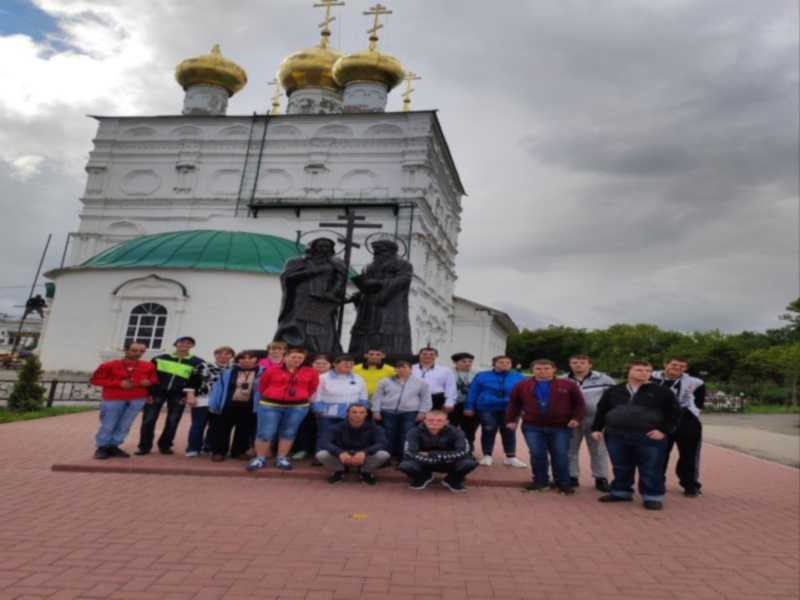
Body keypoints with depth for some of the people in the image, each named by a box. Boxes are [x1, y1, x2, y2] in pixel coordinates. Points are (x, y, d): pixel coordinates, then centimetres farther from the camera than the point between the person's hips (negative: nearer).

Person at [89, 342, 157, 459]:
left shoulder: (148, 366, 3)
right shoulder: (109, 365, -3)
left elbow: (154, 379, 16)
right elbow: (95, 380, -4)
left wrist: (149, 382, -10)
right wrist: (119, 384, -14)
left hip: (137, 400, 2)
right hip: (113, 399, -2)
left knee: (124, 425, 5)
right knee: (108, 425, 2)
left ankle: (113, 447, 18)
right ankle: (102, 448, 18)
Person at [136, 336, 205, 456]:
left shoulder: (197, 362, 3)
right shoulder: (160, 358, 6)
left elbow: (196, 381, 3)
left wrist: (188, 395, -6)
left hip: (178, 396, 0)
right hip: (157, 392, 0)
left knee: (172, 421, 4)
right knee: (148, 420, -1)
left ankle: (165, 446, 19)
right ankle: (144, 446, 11)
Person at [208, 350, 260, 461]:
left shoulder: (262, 373, -7)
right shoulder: (228, 372, -2)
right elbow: (219, 388, 0)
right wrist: (214, 404, -3)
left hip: (249, 407, 0)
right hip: (228, 405, 0)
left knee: (244, 430, 14)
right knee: (222, 429, 8)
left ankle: (239, 451, 30)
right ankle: (218, 452, 22)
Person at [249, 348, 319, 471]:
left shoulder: (310, 372, -1)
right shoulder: (272, 370, -3)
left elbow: (312, 388, 11)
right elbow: (262, 386, 8)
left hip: (298, 407, 2)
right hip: (270, 405, -1)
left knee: (288, 433, 8)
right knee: (265, 433, -2)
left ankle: (282, 458, 19)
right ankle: (260, 458, 12)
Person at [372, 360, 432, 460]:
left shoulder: (421, 382, 6)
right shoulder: (386, 381, 9)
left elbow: (426, 398, 8)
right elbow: (377, 397, 9)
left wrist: (422, 412, 1)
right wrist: (376, 411, 2)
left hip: (410, 413, -1)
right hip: (388, 412, 1)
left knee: (407, 437, -6)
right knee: (389, 437, 2)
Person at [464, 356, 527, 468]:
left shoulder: (519, 377, 5)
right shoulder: (482, 376, 3)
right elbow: (473, 392, 3)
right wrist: (469, 407, -2)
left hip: (509, 410, 1)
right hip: (487, 409, -1)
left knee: (509, 432, 5)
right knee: (488, 431, 3)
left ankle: (511, 457, 14)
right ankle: (487, 456, 15)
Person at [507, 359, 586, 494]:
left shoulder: (568, 385, 1)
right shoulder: (522, 385, 4)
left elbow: (579, 403, 5)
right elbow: (514, 404, 10)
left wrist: (576, 418, -7)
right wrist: (511, 420, 4)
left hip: (561, 427, -1)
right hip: (532, 427, 1)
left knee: (560, 455, 2)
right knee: (537, 454, 1)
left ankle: (563, 483, 16)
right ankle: (540, 481, 17)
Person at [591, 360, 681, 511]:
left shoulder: (661, 392, 1)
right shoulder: (613, 391, 9)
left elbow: (674, 412, 1)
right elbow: (601, 411, 15)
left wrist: (664, 430, -8)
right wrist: (596, 428, 8)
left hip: (649, 437, -3)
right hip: (616, 435, 3)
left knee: (650, 469, 1)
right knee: (621, 468, 12)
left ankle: (653, 497, 14)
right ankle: (621, 492, 26)